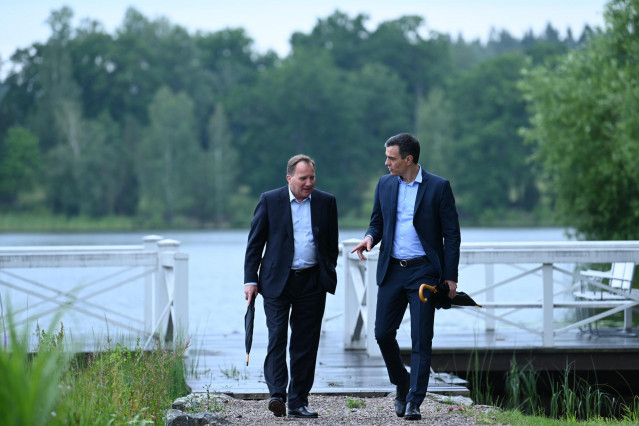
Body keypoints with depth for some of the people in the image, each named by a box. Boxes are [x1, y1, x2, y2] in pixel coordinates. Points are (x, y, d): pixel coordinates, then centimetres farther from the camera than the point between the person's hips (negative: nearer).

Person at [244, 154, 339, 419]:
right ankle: (277, 395, -14)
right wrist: (250, 280, -3)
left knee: (306, 344, 3)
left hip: (312, 283, 2)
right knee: (277, 337, -11)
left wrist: (329, 277, 8)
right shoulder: (270, 201, 1)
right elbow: (254, 243, 3)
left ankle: (298, 401, 8)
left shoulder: (326, 202, 7)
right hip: (277, 281, -2)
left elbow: (332, 245, 14)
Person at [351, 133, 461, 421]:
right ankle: (402, 385, 24)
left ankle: (414, 402, -1)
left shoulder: (438, 187, -5)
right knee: (383, 333, 2)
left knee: (421, 340, -5)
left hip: (423, 271, -4)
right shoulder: (385, 184, 7)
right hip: (392, 270, 4)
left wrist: (450, 277, -8)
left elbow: (452, 234, -3)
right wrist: (371, 237, -7)